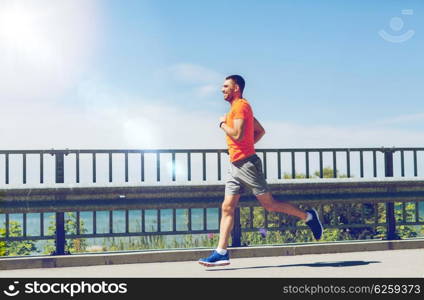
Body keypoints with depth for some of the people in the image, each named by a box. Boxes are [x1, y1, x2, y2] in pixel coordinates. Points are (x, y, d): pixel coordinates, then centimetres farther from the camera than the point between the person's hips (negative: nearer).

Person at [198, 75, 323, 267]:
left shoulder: (240, 106, -10)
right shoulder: (240, 107, 20)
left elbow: (238, 135, -22)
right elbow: (261, 131, 25)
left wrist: (222, 124, -6)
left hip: (246, 164, -10)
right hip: (235, 165, 10)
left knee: (269, 204, -4)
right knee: (227, 208, 2)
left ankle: (308, 217, 13)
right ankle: (221, 253, 0)